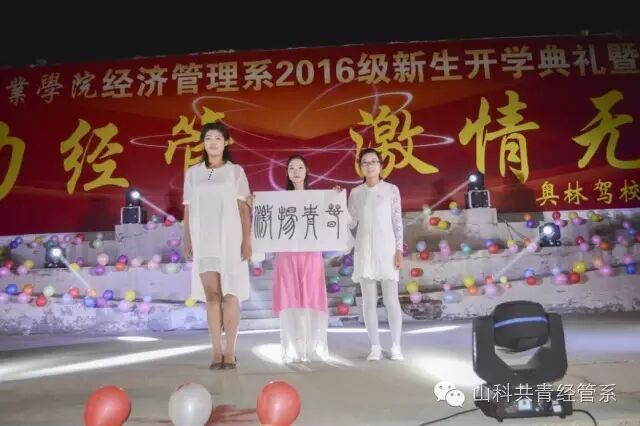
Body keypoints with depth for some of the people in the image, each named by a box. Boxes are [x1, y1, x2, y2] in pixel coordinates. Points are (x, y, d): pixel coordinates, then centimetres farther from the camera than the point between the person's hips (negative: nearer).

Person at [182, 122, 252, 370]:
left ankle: (229, 352, 7)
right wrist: (187, 241, 4)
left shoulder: (235, 171, 4)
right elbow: (188, 210, 10)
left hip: (229, 239, -1)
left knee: (230, 295, 0)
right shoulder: (193, 173, 10)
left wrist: (247, 241, -6)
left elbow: (244, 208, 0)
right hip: (204, 241, 2)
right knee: (211, 294, -2)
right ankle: (216, 352, 3)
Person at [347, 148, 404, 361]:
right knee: (368, 301, 4)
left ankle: (396, 346, 10)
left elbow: (397, 222, 1)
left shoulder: (391, 189, 2)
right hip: (364, 251, 2)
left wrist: (399, 250, -6)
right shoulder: (355, 193, 8)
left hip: (386, 249, -2)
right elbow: (351, 224, 6)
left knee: (391, 300, 0)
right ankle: (375, 346, 13)